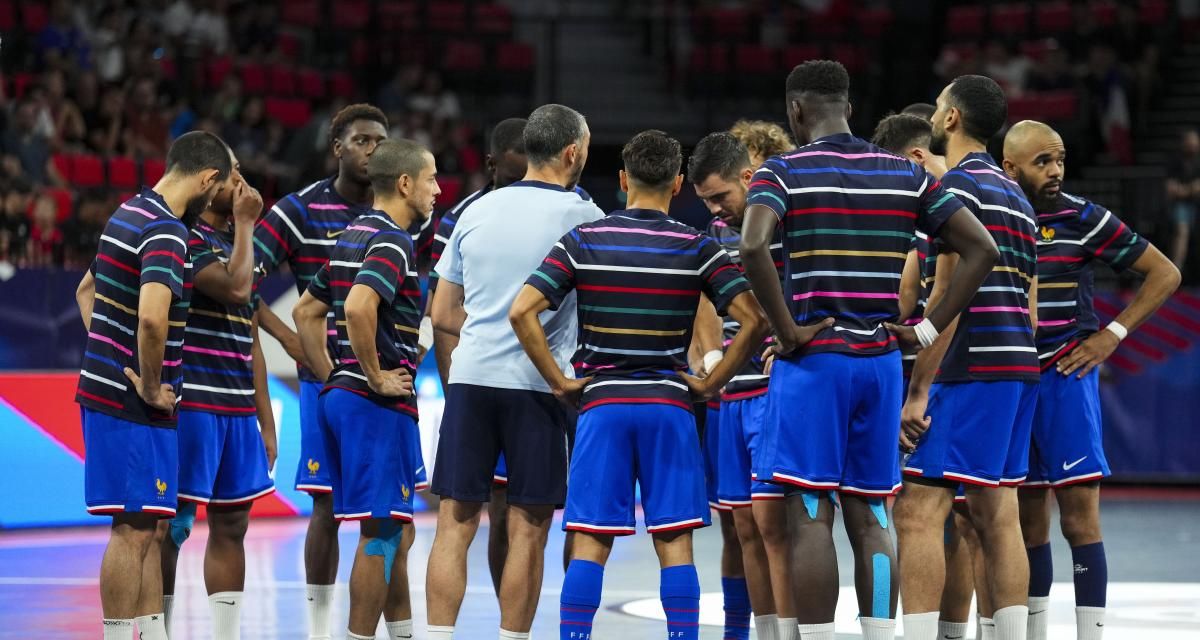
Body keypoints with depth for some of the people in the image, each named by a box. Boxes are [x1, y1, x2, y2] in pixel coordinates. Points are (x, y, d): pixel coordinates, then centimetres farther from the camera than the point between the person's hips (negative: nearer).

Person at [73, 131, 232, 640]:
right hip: (133, 406, -10)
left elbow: (87, 289, 27)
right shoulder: (166, 232, -18)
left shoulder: (131, 213, 13)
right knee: (135, 529, -5)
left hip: (104, 385, 10)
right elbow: (152, 316, -33)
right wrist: (150, 386, -19)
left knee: (152, 528, 14)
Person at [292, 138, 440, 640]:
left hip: (341, 394, 10)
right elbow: (358, 308, -29)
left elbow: (306, 312, 21)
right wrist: (376, 377, -19)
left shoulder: (353, 237, 16)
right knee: (382, 534, -5)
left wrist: (331, 378, 19)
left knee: (397, 531, 17)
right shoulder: (392, 242, -13)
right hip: (380, 406, -10)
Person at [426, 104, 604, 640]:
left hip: (471, 376, 4)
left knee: (454, 526, 4)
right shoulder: (579, 214, -3)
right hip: (536, 384, -4)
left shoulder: (477, 210, 12)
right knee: (527, 532, 2)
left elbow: (443, 315, 16)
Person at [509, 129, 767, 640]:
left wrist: (559, 382, -1)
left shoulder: (583, 241, 1)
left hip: (602, 405, 0)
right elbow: (754, 319, -8)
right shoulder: (697, 248, -1)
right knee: (675, 545, 3)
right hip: (669, 405, 0)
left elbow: (521, 311, -7)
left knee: (590, 545, 2)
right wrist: (711, 383, 1)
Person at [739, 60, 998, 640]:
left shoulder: (783, 172, -5)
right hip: (880, 359, 4)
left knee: (810, 516, -2)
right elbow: (981, 249, 4)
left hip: (812, 358, -4)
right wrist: (927, 328, 5)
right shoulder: (906, 174, 8)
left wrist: (788, 330, -14)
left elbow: (752, 246, -24)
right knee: (870, 519, 9)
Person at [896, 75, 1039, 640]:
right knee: (996, 517, 9)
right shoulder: (1014, 195, 20)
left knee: (917, 509, -12)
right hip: (1018, 364, 9)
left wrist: (918, 391, -17)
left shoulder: (957, 185, -9)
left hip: (969, 368, -9)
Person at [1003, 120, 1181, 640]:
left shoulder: (1082, 218, -4)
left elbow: (1165, 273, 0)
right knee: (1027, 520, 11)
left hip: (1065, 379, -4)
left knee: (1079, 519, -9)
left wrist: (1113, 333, -7)